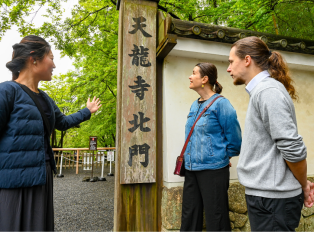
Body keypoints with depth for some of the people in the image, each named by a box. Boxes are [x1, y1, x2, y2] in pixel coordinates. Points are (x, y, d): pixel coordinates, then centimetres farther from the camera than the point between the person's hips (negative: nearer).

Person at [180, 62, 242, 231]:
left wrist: (223, 156, 2)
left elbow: (234, 137, -9)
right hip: (191, 169, 7)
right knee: (189, 217, 17)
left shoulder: (220, 104, -12)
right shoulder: (194, 106, 9)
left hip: (213, 169, -7)